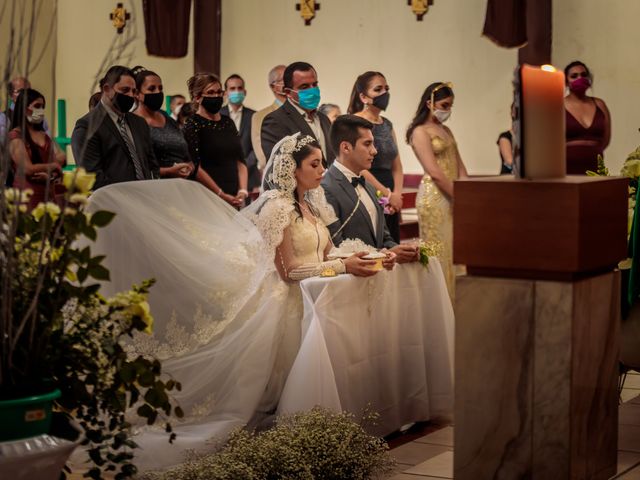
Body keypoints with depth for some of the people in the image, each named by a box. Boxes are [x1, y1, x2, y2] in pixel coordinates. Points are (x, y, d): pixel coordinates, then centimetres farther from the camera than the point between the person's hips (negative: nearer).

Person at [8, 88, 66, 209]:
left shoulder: (45, 136, 15)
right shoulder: (15, 136, -5)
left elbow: (61, 159, 10)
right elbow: (28, 168, -12)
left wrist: (50, 175, -11)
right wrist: (53, 165, 1)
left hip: (48, 195, 6)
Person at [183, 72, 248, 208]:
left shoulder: (228, 122, 15)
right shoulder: (192, 124, -4)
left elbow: (240, 161, 14)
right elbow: (195, 167, -12)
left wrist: (243, 191, 0)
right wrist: (222, 195, -11)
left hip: (234, 199, 5)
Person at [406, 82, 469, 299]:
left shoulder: (446, 130, 18)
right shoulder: (420, 131, -7)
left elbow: (459, 165, 14)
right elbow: (434, 172, -14)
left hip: (452, 198, 8)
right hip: (434, 197, -8)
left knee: (454, 251, 6)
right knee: (438, 253, -6)